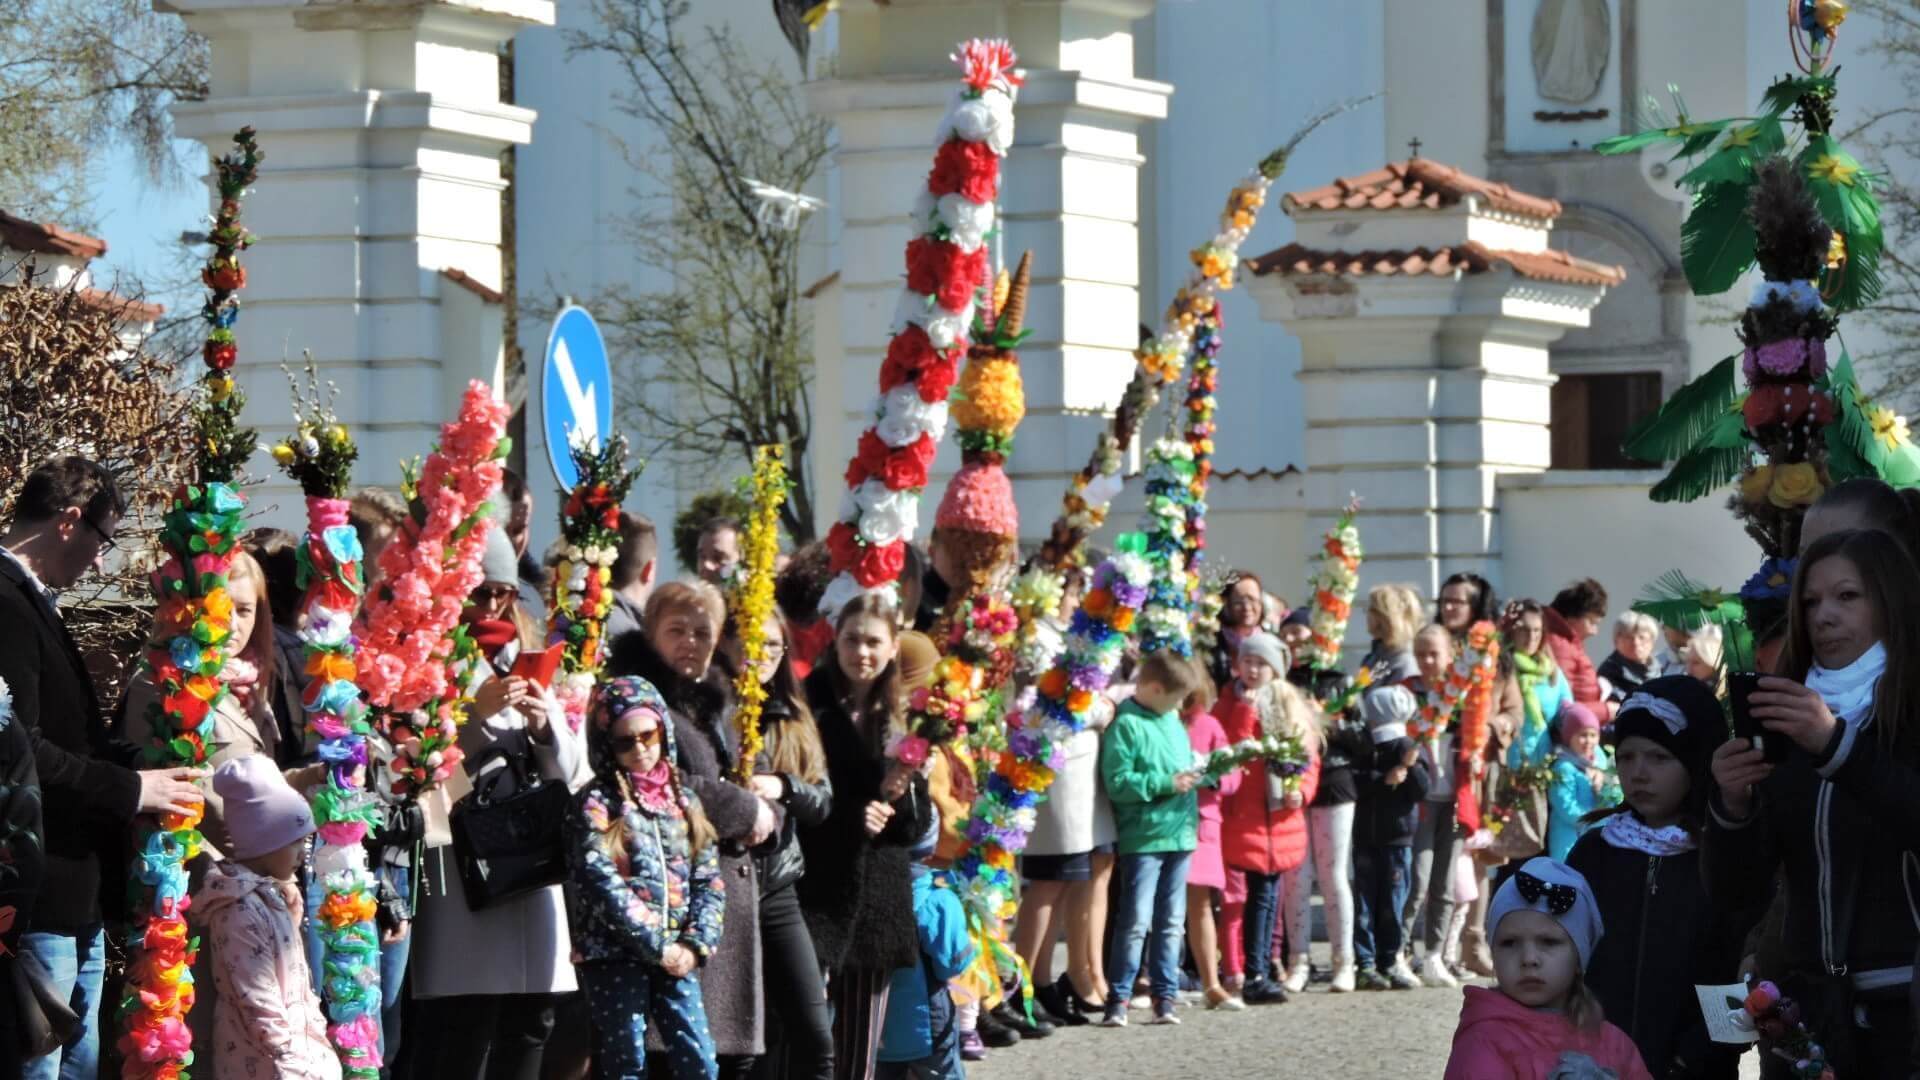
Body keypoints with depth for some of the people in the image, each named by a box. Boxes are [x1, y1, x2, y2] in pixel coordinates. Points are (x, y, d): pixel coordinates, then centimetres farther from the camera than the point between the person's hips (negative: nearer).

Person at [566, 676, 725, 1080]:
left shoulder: (683, 801, 13)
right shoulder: (595, 804, -3)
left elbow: (709, 881, 10)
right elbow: (603, 884, -13)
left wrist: (697, 943, -5)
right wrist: (656, 945, -15)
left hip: (675, 957, 5)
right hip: (614, 956, -4)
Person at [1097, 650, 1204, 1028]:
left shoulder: (1172, 720, 13)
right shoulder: (1126, 725, -12)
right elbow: (1117, 783, -17)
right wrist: (1166, 784, -18)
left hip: (1180, 835, 8)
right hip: (1143, 837, -8)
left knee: (1171, 922, 10)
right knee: (1136, 922, -8)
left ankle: (1164, 997, 15)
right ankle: (1118, 998, -2)